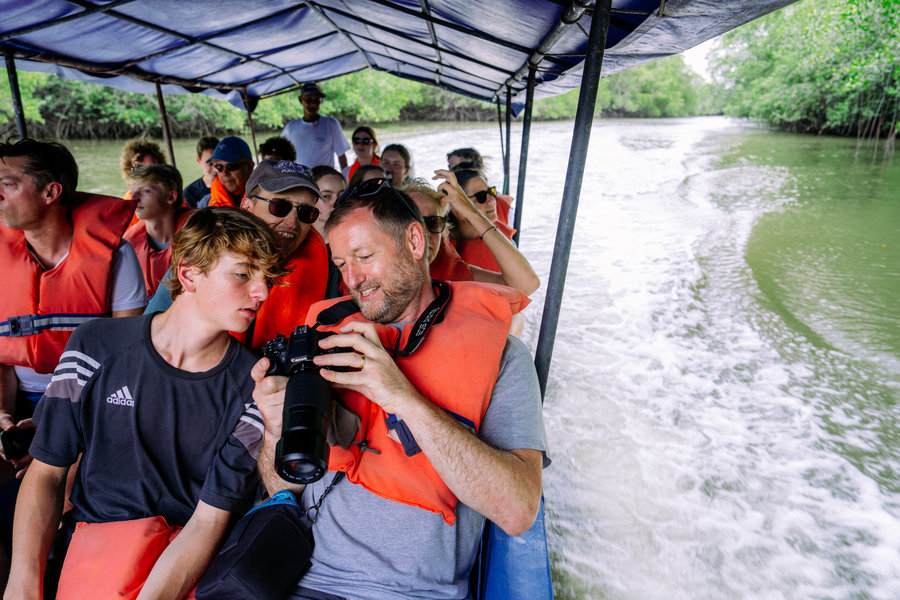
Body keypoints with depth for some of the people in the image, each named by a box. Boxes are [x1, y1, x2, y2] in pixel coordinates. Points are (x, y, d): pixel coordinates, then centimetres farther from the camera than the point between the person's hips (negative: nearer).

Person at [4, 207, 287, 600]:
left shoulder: (254, 389, -10)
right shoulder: (95, 348, -4)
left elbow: (209, 520, -10)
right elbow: (47, 472, 3)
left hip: (193, 564, 0)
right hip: (96, 534, 1)